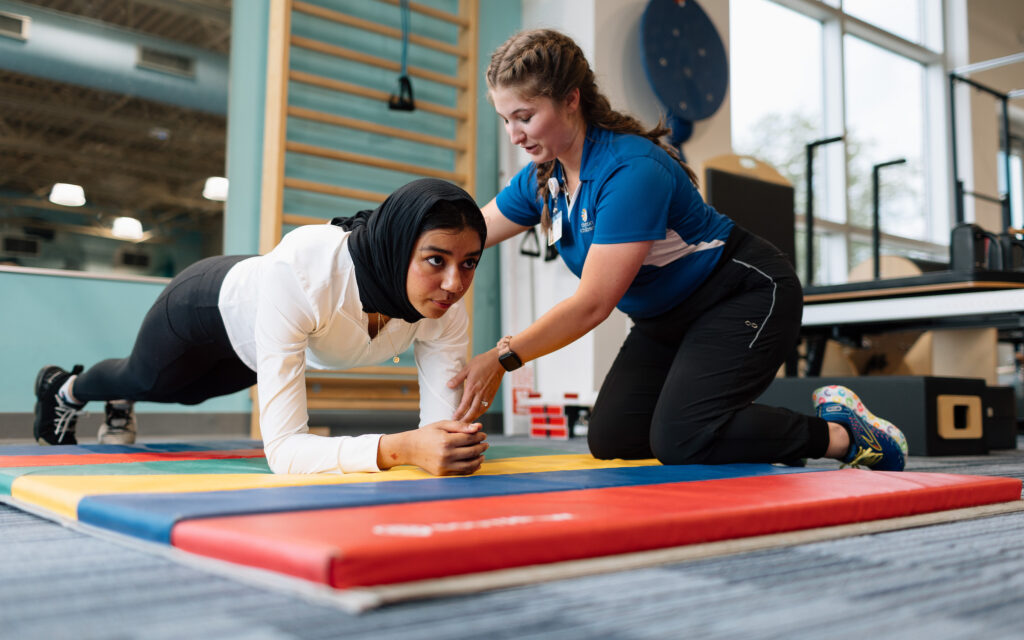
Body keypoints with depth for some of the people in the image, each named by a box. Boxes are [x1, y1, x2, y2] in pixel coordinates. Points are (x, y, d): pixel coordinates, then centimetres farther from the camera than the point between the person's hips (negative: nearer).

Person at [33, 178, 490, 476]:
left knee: (187, 391, 35)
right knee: (143, 379, 30)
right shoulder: (300, 271, -50)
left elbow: (440, 426, -32)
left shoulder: (447, 308, -36)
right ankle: (64, 390, 68)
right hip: (210, 302, -4)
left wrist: (456, 446, -55)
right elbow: (282, 447, -51)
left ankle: (120, 406, 72)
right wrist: (396, 448, -65)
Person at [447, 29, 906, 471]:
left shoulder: (632, 170, -30)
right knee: (610, 439, -3)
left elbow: (592, 304, -32)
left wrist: (503, 358, -32)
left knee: (680, 441, -24)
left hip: (748, 295, -8)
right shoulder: (540, 179, -5)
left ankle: (845, 434, -6)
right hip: (667, 319, 8)